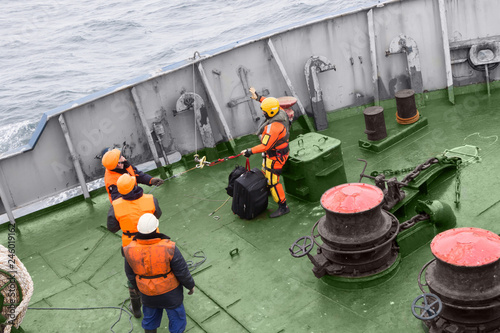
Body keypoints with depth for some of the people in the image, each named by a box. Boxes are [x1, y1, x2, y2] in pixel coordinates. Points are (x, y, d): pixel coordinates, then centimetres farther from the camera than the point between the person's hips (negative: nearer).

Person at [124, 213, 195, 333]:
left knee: (150, 316, 29)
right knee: (177, 318, 23)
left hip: (148, 292, 3)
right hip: (170, 291, -3)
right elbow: (182, 271, -21)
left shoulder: (131, 250, -25)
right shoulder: (168, 248, -33)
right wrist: (190, 285, -3)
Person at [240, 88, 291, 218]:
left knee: (273, 180, -1)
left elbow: (265, 146, -31)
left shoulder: (273, 127, -36)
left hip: (276, 156, -10)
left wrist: (251, 151, -22)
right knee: (265, 172, 30)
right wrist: (258, 97, 14)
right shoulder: (281, 113, -9)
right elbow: (272, 104, 15)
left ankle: (283, 207, 9)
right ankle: (268, 190, 57)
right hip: (279, 149, 10)